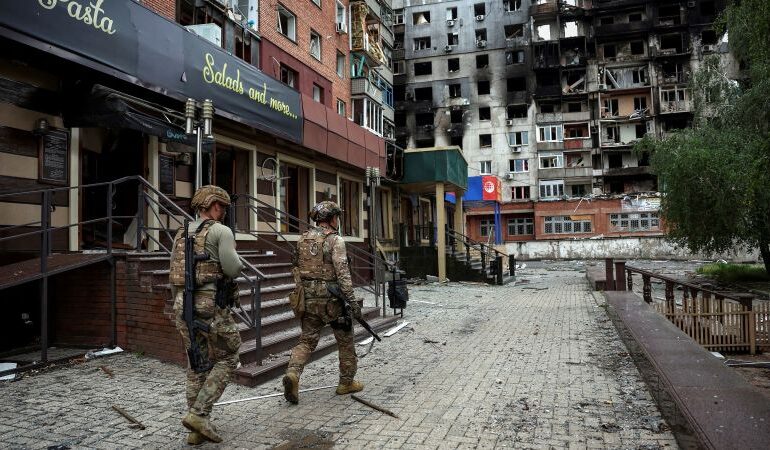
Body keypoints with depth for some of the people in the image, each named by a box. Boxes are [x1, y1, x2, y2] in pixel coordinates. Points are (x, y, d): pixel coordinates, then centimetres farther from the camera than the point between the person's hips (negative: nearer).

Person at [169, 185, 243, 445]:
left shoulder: (181, 235, 16)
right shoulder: (221, 231, -6)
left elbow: (173, 276, 18)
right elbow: (233, 270, -13)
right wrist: (235, 260, 9)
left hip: (183, 304, 7)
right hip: (210, 306, -7)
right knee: (226, 359, 8)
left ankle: (197, 430, 18)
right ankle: (198, 414, -2)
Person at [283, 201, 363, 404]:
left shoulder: (302, 239, 9)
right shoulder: (335, 240, -11)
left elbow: (296, 267, 17)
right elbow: (342, 273, -19)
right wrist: (352, 301, -18)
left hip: (308, 298, 5)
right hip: (331, 299, -5)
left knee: (307, 340, 11)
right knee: (345, 339, 12)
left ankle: (293, 373, -12)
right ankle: (346, 382, 22)